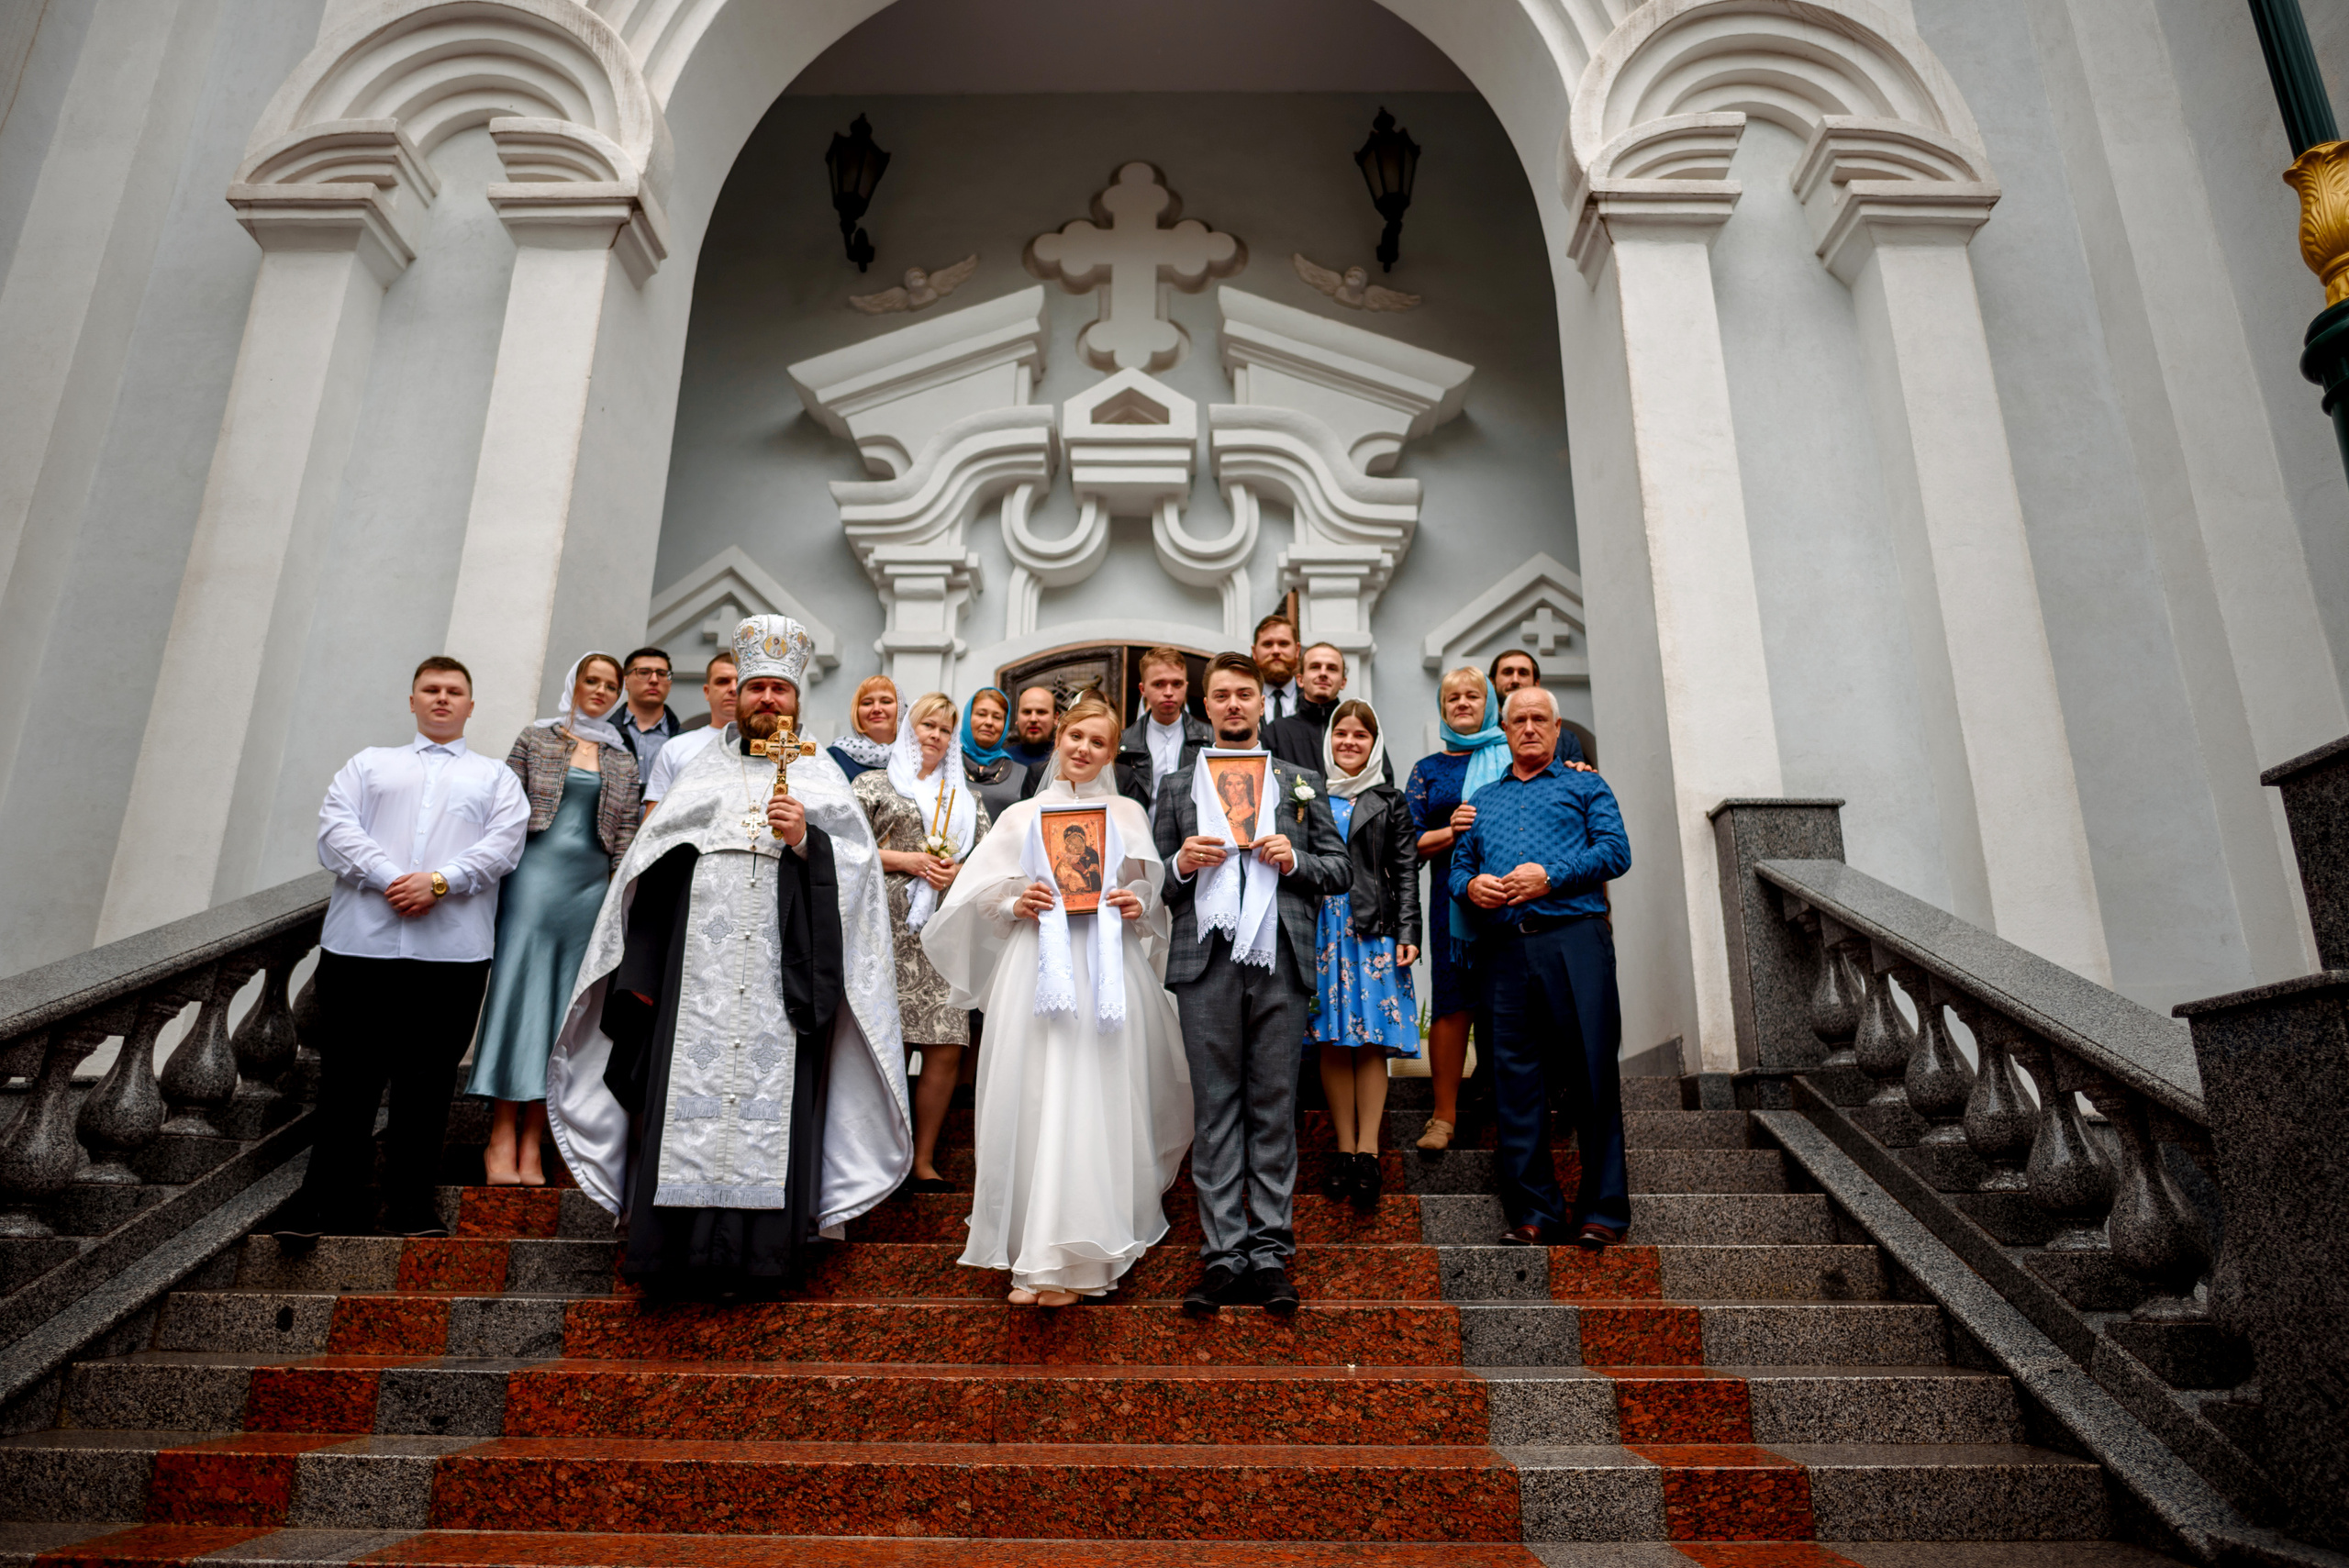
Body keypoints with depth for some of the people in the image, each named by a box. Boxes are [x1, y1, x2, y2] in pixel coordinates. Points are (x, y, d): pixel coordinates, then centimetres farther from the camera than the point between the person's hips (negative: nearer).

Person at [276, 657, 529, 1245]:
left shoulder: (495, 777, 18)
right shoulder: (370, 763, 21)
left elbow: (504, 843, 2)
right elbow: (335, 826, 5)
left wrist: (439, 881, -13)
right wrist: (388, 877, -11)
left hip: (453, 949, 0)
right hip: (362, 939, 1)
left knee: (428, 1080, 2)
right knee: (349, 1075, 2)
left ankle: (411, 1203, 11)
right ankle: (329, 1200, 11)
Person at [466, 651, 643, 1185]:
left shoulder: (623, 761, 14)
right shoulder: (536, 739, 8)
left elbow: (625, 833, 10)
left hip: (591, 884, 3)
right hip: (535, 874, -3)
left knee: (564, 1004, 2)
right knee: (518, 993, -5)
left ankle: (532, 1139, 7)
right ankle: (502, 1136, -1)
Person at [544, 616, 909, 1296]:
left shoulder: (820, 775, 13)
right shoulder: (703, 770, 17)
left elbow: (857, 864, 5)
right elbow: (651, 865, 13)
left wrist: (806, 842, -14)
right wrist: (643, 973, 6)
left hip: (781, 973, -1)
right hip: (699, 967, 2)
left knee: (770, 1090, -4)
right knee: (691, 1087, -1)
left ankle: (758, 1251, 3)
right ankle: (680, 1247, 7)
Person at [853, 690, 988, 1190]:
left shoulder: (965, 799, 22)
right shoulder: (873, 783, 11)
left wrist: (957, 872, -2)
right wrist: (906, 860, -9)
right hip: (891, 931, -3)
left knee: (946, 1051, -1)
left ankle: (924, 1160, 11)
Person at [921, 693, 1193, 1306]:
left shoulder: (1128, 814, 15)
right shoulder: (1022, 816, 15)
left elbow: (1159, 892, 15)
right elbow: (979, 894, 12)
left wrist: (1138, 903, -6)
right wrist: (1015, 904, -7)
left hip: (1108, 971, 0)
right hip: (1038, 969, 1)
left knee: (1095, 1105, -6)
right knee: (1034, 1101, -3)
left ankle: (1071, 1259, 1)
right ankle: (1033, 1253, 6)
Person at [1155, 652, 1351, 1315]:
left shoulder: (1301, 784, 17)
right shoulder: (1177, 787, 17)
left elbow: (1341, 869, 13)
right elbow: (1154, 881, 14)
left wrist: (1295, 860, -6)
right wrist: (1181, 864, -6)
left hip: (1280, 963, 0)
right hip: (1205, 964, 0)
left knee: (1275, 1110, 1)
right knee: (1215, 1110, 0)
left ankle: (1270, 1254, 7)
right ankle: (1223, 1255, 6)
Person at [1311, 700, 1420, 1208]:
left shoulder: (1389, 801, 10)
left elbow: (1407, 873, 5)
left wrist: (1408, 934, -5)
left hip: (1374, 931, -1)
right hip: (1320, 930, 1)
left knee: (1370, 1041, -4)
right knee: (1332, 1041, 2)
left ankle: (1367, 1152, 1)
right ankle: (1344, 1149, 9)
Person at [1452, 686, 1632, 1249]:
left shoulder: (1586, 786, 15)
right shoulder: (1483, 799, 26)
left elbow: (1615, 850, 1)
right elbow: (1458, 864, 21)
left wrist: (1550, 877, -11)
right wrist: (1470, 885, -2)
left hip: (1574, 940, -3)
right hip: (1503, 949, 3)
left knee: (1592, 1074, -4)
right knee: (1515, 1080, 1)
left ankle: (1603, 1211, 5)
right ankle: (1534, 1213, 8)